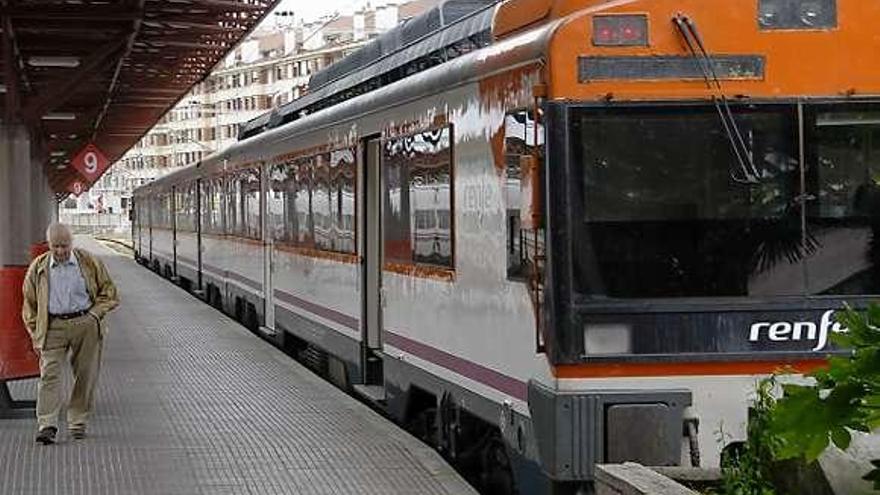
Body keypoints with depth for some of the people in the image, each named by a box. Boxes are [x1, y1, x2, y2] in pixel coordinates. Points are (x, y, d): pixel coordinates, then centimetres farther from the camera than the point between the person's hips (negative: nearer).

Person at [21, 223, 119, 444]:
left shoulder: (89, 263, 2)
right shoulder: (38, 268, 5)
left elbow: (109, 292, 10)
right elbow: (30, 304, 11)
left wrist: (95, 314, -5)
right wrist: (36, 336, 4)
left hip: (86, 325, 0)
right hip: (53, 326, 0)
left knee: (85, 375, 3)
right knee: (49, 374, -12)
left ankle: (77, 422, 16)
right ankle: (46, 426, -16)